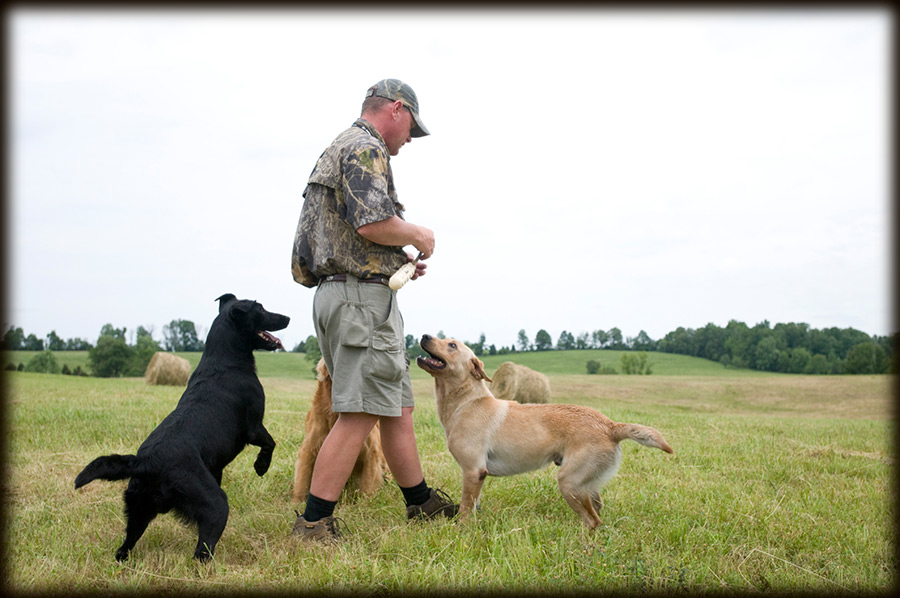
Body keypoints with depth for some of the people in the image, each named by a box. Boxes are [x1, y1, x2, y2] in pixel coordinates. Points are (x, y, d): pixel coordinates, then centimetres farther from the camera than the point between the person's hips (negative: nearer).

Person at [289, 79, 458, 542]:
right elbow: (372, 223, -23)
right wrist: (418, 235, -5)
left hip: (338, 291, 11)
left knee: (398, 407, 15)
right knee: (358, 416, -11)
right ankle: (313, 524, -9)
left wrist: (400, 262, 20)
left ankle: (422, 503, 24)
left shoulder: (337, 151, 25)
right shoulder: (365, 148, -8)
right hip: (363, 295, -11)